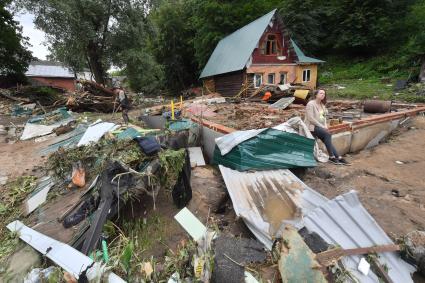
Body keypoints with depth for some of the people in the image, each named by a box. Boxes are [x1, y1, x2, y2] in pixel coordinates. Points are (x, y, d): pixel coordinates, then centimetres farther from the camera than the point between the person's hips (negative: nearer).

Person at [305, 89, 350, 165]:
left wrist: (325, 125, 1)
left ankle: (338, 157, -13)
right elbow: (311, 118, -16)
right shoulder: (311, 104, -9)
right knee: (327, 134, -25)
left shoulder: (322, 105, 18)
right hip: (312, 126, -7)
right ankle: (331, 156, -17)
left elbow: (323, 116, 20)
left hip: (320, 126, 8)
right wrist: (322, 126, -14)